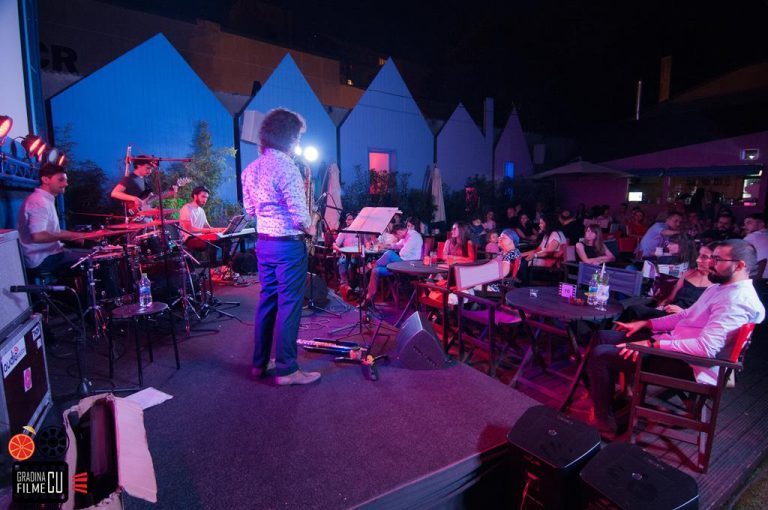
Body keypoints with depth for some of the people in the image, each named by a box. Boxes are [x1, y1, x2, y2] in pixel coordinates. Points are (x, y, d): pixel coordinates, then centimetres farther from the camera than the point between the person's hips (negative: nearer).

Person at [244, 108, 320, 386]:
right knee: (289, 305, -1)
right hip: (288, 245, -9)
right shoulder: (286, 167, -17)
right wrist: (309, 229, -2)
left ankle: (260, 363, 26)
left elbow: (250, 208, 17)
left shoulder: (254, 168, 10)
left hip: (263, 242, 9)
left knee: (267, 301, 16)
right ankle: (286, 370, 8)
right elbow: (300, 213, -21)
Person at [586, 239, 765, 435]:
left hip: (687, 363, -10)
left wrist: (652, 344, -28)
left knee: (600, 354, -19)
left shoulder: (737, 300, -20)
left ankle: (604, 422, -3)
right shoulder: (721, 286, 12)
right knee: (604, 337, 9)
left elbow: (706, 347, -30)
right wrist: (645, 324, 11)